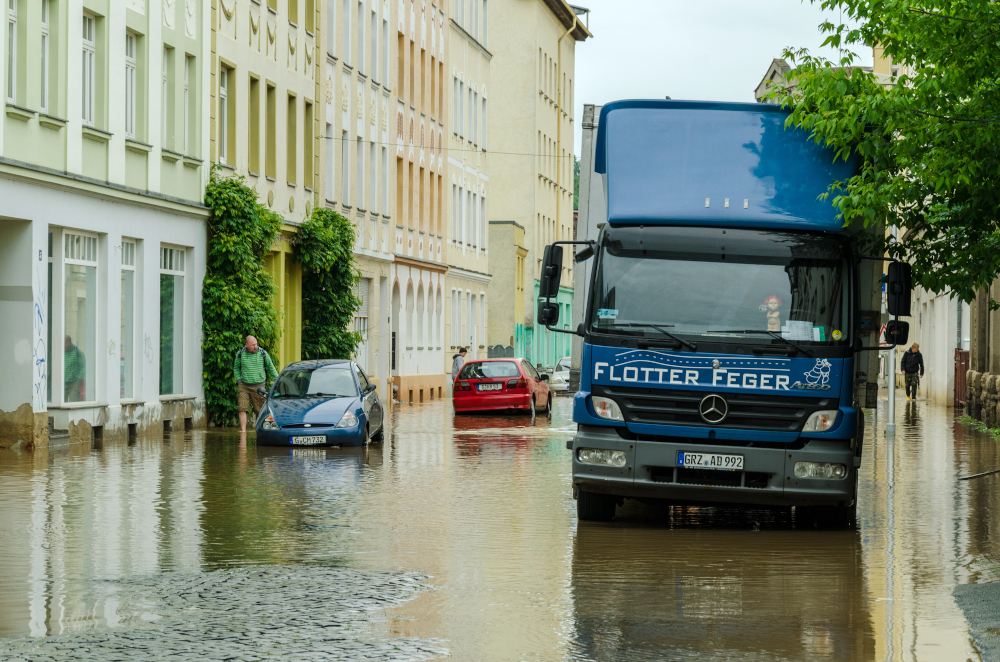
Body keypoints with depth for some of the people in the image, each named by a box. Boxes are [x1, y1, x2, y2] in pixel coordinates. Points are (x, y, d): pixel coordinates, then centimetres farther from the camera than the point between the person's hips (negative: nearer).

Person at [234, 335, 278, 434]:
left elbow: (271, 367, 10)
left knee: (259, 409, 2)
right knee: (242, 408, -9)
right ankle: (243, 430, -7)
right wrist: (238, 380, 5)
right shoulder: (240, 353, 1)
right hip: (244, 385, 1)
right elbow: (236, 368, 17)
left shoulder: (262, 353, -1)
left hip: (258, 386, -1)